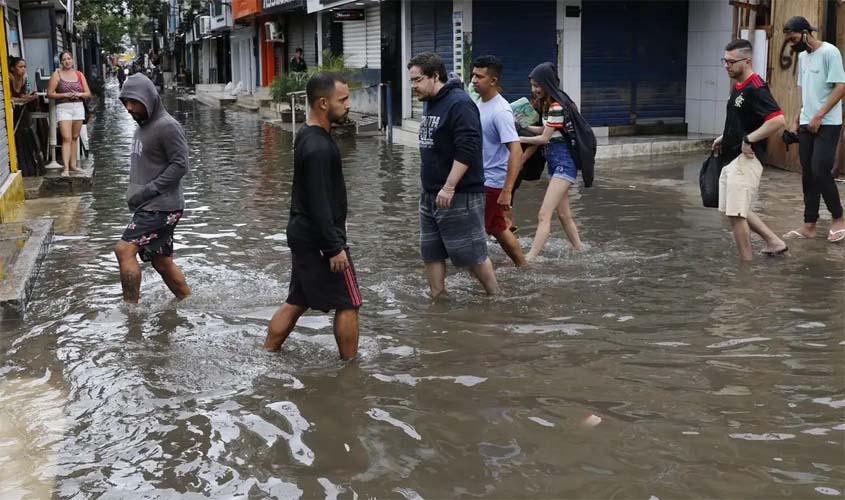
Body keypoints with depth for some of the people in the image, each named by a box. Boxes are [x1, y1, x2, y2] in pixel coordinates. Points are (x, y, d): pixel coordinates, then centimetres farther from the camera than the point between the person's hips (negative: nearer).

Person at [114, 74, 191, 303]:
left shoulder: (167, 126, -14)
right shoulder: (142, 126, 14)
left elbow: (180, 165, -18)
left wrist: (148, 190, -19)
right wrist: (134, 192, 9)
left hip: (162, 206, -9)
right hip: (149, 206, 9)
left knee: (125, 249, -17)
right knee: (162, 261, 14)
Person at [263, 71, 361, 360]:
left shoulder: (308, 136, 9)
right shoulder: (318, 147, -23)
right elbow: (318, 204, -24)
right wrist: (335, 247, -21)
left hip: (303, 235, 10)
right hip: (319, 239, -10)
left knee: (297, 301, 17)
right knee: (348, 304, 2)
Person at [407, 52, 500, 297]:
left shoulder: (459, 104, -17)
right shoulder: (429, 103, 12)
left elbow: (467, 150, -25)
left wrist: (449, 188, -26)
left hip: (460, 196, -9)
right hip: (430, 195, 9)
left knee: (470, 253, -1)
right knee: (430, 252, 11)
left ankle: (496, 298, 15)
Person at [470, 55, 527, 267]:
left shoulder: (500, 111, -22)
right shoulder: (478, 103, 5)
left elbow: (516, 152, -27)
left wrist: (507, 191, -31)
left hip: (492, 182, -9)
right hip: (479, 179, 9)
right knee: (498, 228, 18)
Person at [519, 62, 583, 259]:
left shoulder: (557, 107, -17)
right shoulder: (548, 104, 11)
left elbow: (544, 138, -12)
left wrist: (520, 139, -2)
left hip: (563, 163, -10)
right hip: (554, 162, 10)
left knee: (544, 215, -16)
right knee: (563, 214, 18)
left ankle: (529, 259, -22)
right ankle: (579, 251, 29)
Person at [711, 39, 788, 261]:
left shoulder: (755, 89, -18)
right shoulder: (738, 87, 12)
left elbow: (778, 121, -28)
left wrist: (749, 139, -23)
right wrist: (725, 137, 15)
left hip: (746, 159, -10)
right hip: (732, 158, 10)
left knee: (736, 213, -7)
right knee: (736, 210, 17)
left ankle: (747, 260, 5)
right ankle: (774, 242, 26)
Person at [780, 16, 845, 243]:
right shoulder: (802, 56, 14)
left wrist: (818, 117, -19)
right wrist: (796, 121, 13)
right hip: (807, 125, 8)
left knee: (820, 171, -12)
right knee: (808, 174, 6)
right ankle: (809, 226, 10)